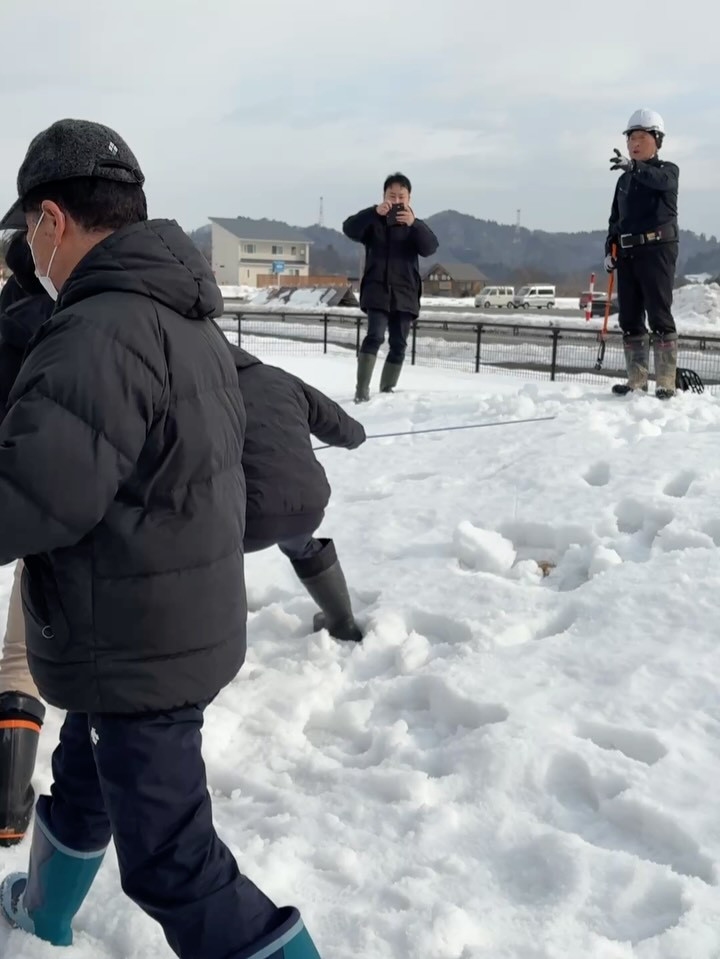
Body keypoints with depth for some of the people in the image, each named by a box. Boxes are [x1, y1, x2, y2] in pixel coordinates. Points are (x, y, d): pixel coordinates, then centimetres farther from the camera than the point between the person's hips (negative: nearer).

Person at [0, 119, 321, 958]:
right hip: (184, 625, 10)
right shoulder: (189, 321, 7)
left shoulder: (101, 332, -25)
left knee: (170, 857, 1)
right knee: (82, 783, 31)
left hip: (134, 651, -10)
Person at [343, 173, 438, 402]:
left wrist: (414, 223, -25)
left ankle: (387, 389, 16)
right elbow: (349, 229, -12)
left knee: (398, 345, 5)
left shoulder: (414, 225, 11)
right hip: (377, 292, -3)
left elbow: (430, 248, -8)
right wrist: (374, 212, -26)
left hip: (405, 295, 3)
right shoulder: (374, 222, 7)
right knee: (375, 336, -20)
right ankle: (362, 389, -23)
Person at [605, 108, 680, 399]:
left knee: (659, 317, -9)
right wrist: (610, 249, 6)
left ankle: (666, 382, -7)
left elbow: (661, 180, -24)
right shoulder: (625, 179, 19)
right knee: (629, 320, 5)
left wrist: (634, 166, -42)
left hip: (657, 249, -6)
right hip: (627, 253, 6)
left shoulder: (667, 170, 2)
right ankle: (637, 380, 12)